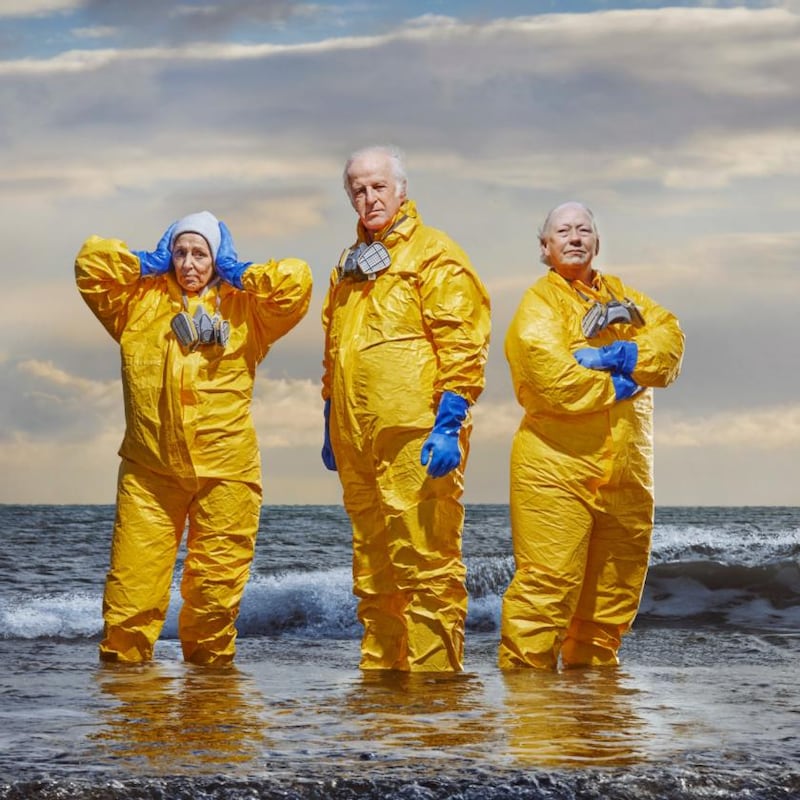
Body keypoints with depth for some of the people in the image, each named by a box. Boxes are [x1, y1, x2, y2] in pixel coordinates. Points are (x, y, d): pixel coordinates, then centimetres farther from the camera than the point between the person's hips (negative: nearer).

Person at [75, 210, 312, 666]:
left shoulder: (245, 308, 10)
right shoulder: (141, 300, 12)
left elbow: (296, 279, -1)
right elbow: (93, 259, 6)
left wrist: (236, 275, 7)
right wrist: (152, 265, 12)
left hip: (225, 469, 0)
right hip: (150, 469, 0)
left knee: (217, 579, 3)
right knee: (133, 577, -6)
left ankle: (209, 660, 16)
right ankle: (122, 657, 5)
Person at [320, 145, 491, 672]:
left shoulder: (435, 256, -2)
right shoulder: (350, 267, 22)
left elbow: (462, 346, -9)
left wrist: (449, 425, -17)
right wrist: (331, 427, 25)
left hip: (417, 437, -8)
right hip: (357, 441, 8)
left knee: (426, 562, -10)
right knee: (373, 570, 11)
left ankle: (434, 671, -9)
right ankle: (380, 668, 18)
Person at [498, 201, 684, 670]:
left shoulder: (622, 296, 19)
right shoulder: (538, 306, -3)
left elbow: (670, 338, 2)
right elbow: (555, 383, -18)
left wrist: (619, 357, -15)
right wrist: (618, 386, -7)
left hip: (627, 470, 7)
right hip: (558, 468, -7)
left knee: (617, 584, 12)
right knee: (549, 579, -13)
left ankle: (592, 663, 24)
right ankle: (524, 667, -8)